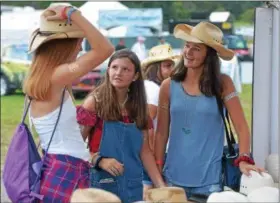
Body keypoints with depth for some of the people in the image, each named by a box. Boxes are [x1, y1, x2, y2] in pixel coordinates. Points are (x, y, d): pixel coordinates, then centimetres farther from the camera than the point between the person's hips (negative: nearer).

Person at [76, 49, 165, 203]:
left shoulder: (138, 108, 8)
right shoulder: (95, 101, -5)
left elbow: (144, 150, 8)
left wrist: (161, 185, 2)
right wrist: (99, 160, -23)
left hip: (132, 185, 4)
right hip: (102, 183, -4)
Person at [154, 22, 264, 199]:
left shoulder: (222, 84, -2)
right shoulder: (169, 86, 2)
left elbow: (241, 127, -5)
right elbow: (162, 132, 6)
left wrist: (244, 159, -19)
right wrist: (157, 173, 2)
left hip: (210, 179, -2)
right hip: (174, 178, 2)